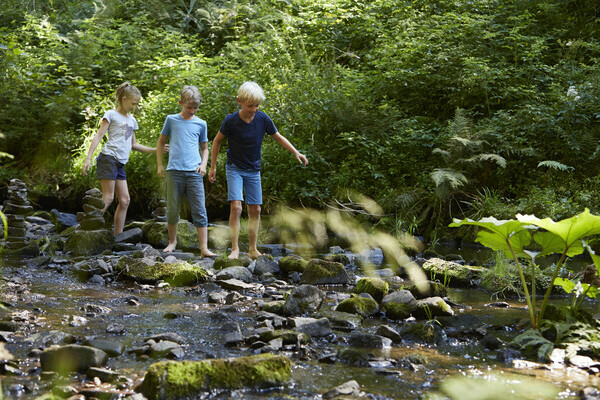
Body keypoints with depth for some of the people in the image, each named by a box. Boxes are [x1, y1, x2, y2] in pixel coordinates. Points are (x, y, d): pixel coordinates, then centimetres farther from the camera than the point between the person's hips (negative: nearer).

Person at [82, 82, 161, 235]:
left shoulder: (132, 120, 22)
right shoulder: (111, 115, 1)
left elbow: (133, 145, 28)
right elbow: (98, 136, -5)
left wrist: (154, 150, 22)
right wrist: (88, 158, -13)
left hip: (120, 164, 7)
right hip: (108, 159, -7)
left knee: (125, 200, 1)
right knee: (108, 198, -13)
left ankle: (118, 236, 5)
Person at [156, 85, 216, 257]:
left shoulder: (200, 124, 11)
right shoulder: (171, 120, 7)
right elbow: (161, 142, 16)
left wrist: (203, 164, 4)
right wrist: (160, 165, 10)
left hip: (194, 173, 0)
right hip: (174, 172, 0)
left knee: (199, 211, -5)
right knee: (172, 210, 6)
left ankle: (204, 248, -7)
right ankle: (172, 241, 26)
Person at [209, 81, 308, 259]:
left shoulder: (263, 119, -9)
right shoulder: (231, 121, -16)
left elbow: (278, 137, 6)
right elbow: (217, 141, -1)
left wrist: (296, 152, -5)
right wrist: (213, 167, 1)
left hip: (253, 170, 3)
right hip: (234, 169, -3)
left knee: (255, 210, 4)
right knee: (236, 207, -17)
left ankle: (253, 250, 13)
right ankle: (235, 249, -10)